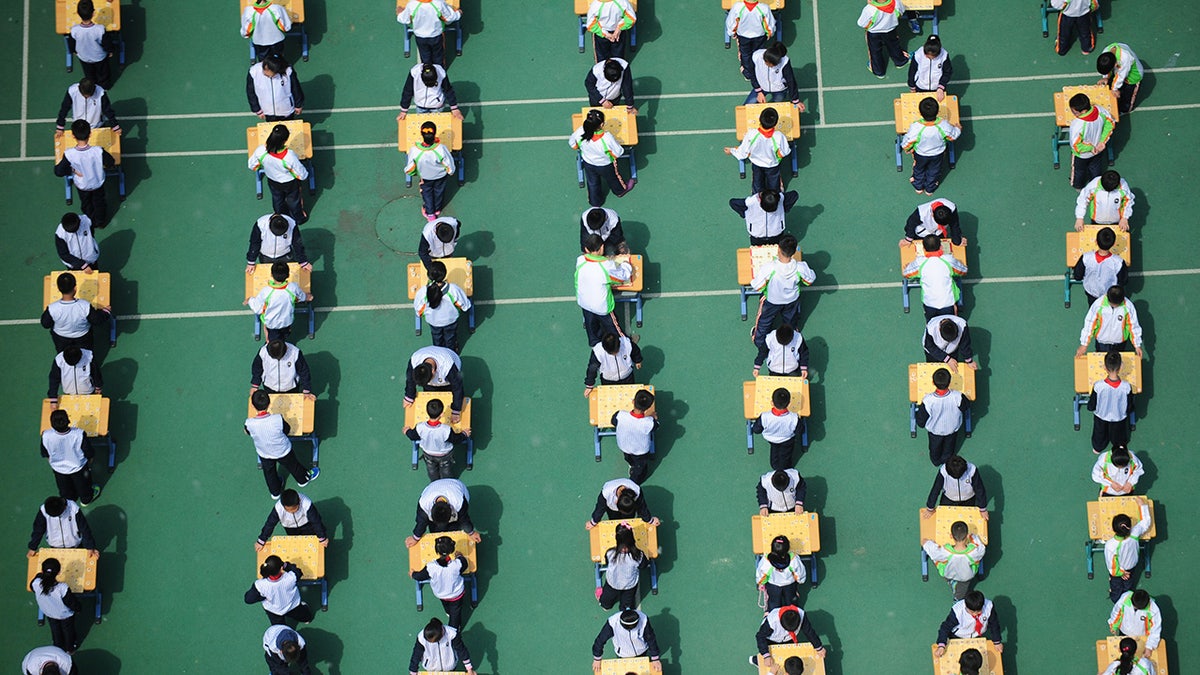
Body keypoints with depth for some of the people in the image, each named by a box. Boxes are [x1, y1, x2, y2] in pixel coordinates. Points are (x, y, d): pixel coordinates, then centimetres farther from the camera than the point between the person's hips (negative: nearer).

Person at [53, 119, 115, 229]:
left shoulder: (69, 154, -37)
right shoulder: (98, 151, -38)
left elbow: (59, 172, -27)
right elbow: (111, 163, -20)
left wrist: (72, 170, -15)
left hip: (82, 185, 0)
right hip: (98, 183, 0)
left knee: (86, 204, 32)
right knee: (99, 202, 32)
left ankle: (91, 223, 56)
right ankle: (101, 222, 56)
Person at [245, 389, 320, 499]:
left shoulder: (249, 424, -34)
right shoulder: (278, 419, -37)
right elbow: (287, 430, -15)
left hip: (264, 454, 1)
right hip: (283, 452, -1)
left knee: (269, 473, 31)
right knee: (292, 465, 30)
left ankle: (275, 492, 54)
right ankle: (303, 479, 58)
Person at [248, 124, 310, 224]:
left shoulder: (260, 151, -33)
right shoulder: (289, 156, -44)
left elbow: (252, 165, -12)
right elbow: (302, 174, -29)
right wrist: (304, 176, -4)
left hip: (272, 182, 3)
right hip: (289, 184, -3)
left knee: (277, 200, 34)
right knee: (293, 200, 29)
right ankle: (298, 218, 57)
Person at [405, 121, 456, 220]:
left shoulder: (414, 150, -40)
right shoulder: (441, 149, -41)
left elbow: (410, 169, -22)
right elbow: (450, 167, -25)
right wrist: (449, 171, -1)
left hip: (425, 177, 0)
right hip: (440, 176, 0)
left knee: (427, 193, 32)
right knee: (439, 191, 32)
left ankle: (430, 214, 50)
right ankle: (437, 209, 59)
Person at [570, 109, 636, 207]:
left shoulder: (580, 132, -32)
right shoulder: (607, 138, -43)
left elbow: (573, 145, -10)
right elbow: (618, 153, -28)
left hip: (588, 165, 3)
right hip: (605, 166, -3)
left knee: (592, 183, 31)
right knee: (612, 179, 32)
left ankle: (595, 202, 56)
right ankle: (620, 191, 62)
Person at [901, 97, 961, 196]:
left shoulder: (916, 128, -42)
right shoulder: (943, 125, -36)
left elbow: (906, 144, -26)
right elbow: (953, 136, -14)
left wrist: (908, 149, -1)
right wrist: (958, 129, 10)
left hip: (920, 155, -1)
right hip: (937, 154, 1)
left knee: (919, 170, 32)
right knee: (933, 172, 31)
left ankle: (918, 187, 57)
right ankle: (930, 189, 56)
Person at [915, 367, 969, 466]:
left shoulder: (927, 401, -41)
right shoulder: (958, 397, -38)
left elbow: (921, 422, -24)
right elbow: (967, 405, -12)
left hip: (934, 430, -1)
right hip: (953, 428, 1)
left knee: (935, 448, 33)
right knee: (949, 447, 35)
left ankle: (936, 462, 62)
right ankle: (946, 461, 62)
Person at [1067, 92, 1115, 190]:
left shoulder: (1077, 124, -45)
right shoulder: (1100, 110, -29)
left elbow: (1076, 146, -37)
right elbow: (1111, 123, -11)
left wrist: (1090, 148, -19)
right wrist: (1103, 142, -9)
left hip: (1082, 155, -5)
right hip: (1098, 150, 5)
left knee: (1079, 170, 30)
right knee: (1096, 167, 35)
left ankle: (1078, 186, 58)